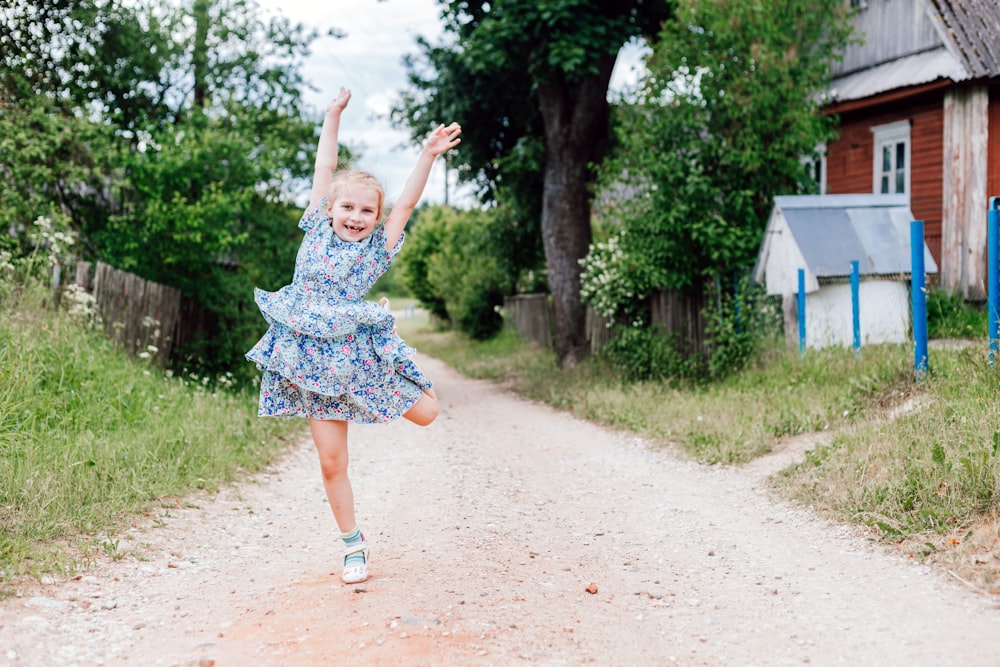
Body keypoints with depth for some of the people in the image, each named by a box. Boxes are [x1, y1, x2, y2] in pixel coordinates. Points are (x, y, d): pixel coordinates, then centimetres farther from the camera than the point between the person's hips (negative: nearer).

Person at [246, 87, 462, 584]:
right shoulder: (317, 231, 7)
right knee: (331, 460, 0)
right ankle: (353, 544, 16)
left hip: (358, 352, 0)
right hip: (313, 358, 1)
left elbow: (406, 202, -5)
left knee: (425, 413, 2)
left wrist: (429, 155, -13)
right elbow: (324, 169, 8)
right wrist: (333, 116, 10)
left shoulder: (376, 246, 3)